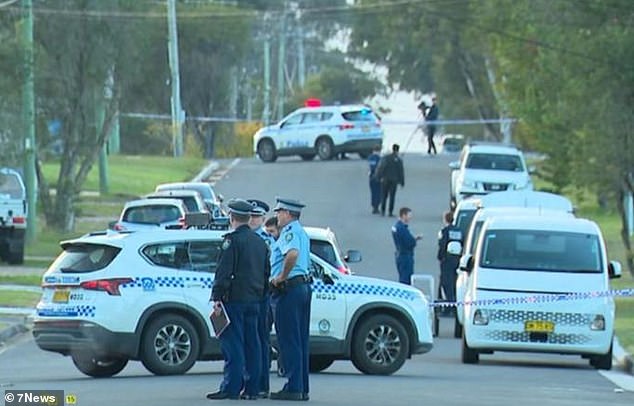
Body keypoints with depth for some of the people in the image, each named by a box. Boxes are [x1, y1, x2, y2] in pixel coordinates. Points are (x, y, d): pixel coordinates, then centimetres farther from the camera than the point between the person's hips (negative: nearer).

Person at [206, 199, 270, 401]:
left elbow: (224, 272, -16)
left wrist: (217, 297, -16)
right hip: (254, 300, 8)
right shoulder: (260, 242, 15)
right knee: (251, 344, 9)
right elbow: (266, 272, 20)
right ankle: (251, 388, 9)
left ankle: (231, 388, -10)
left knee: (232, 344, -7)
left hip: (235, 299, -8)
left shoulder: (233, 240, -10)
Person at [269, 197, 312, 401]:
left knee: (288, 341, -8)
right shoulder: (302, 233, 21)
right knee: (300, 340, 10)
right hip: (304, 286, 10)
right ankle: (302, 388, 12)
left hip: (288, 288, -10)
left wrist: (282, 277, -20)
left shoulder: (289, 231, -12)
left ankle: (293, 388, -10)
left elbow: (292, 254, -31)